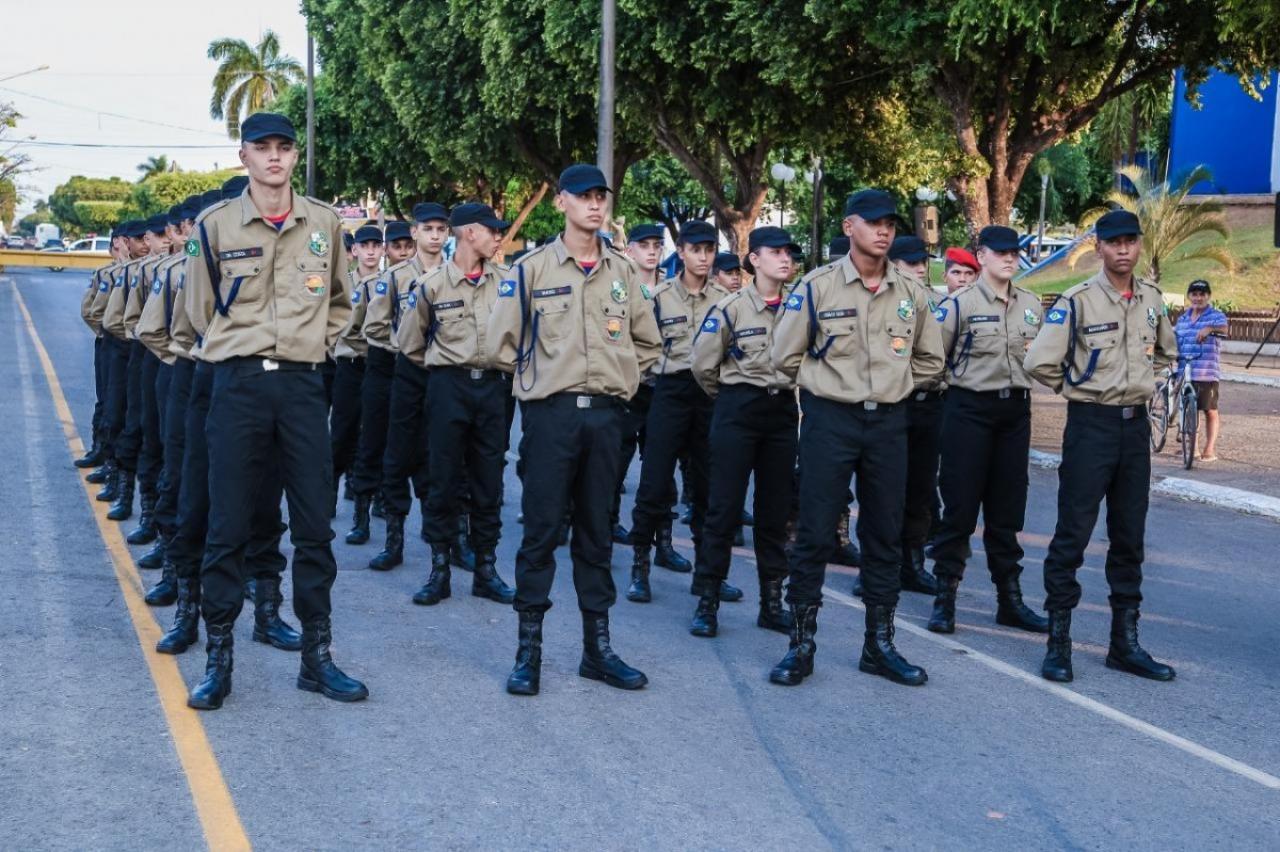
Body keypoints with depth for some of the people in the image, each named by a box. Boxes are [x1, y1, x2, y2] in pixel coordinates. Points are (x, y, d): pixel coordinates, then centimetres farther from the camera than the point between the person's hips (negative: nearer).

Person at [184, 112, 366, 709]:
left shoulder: (324, 223, 7)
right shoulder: (215, 225, 1)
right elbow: (201, 310, 10)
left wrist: (311, 342, 9)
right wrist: (241, 349, 10)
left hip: (302, 385, 2)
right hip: (238, 384, -2)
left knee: (313, 526, 5)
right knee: (227, 526, 2)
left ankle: (317, 656, 15)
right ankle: (218, 657, 14)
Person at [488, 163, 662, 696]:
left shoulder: (624, 271, 10)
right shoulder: (532, 268, -1)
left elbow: (647, 342, 21)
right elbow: (502, 341, 1)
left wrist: (623, 382, 14)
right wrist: (537, 381, 6)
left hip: (606, 413, 3)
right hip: (551, 412, -3)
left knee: (596, 532, 10)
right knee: (541, 529, -1)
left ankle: (598, 648, 17)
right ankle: (529, 650, 7)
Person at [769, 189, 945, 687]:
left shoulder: (911, 292, 6)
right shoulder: (817, 286, -5)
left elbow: (930, 360, 18)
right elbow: (786, 356, 1)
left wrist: (891, 387, 13)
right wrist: (828, 385, 9)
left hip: (888, 422, 4)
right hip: (829, 421, -3)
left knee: (885, 535, 9)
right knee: (814, 533, -2)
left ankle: (879, 645, 20)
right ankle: (801, 645, 8)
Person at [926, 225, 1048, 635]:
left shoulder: (1032, 304, 10)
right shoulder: (959, 303, -8)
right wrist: (957, 384, -4)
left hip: (1016, 409, 5)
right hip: (970, 410, -5)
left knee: (1007, 508, 11)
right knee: (960, 505, -2)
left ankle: (1010, 599, 19)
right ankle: (944, 598, 6)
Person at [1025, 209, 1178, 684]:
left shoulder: (1152, 300, 8)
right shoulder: (1077, 301, -11)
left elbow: (1166, 351, 27)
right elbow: (1039, 362, -17)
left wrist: (1140, 380, 13)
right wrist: (1077, 388, -3)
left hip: (1136, 424, 6)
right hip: (1091, 424, -6)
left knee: (1129, 537, 10)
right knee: (1073, 533, -4)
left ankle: (1125, 642, 19)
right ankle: (1058, 641, 5)